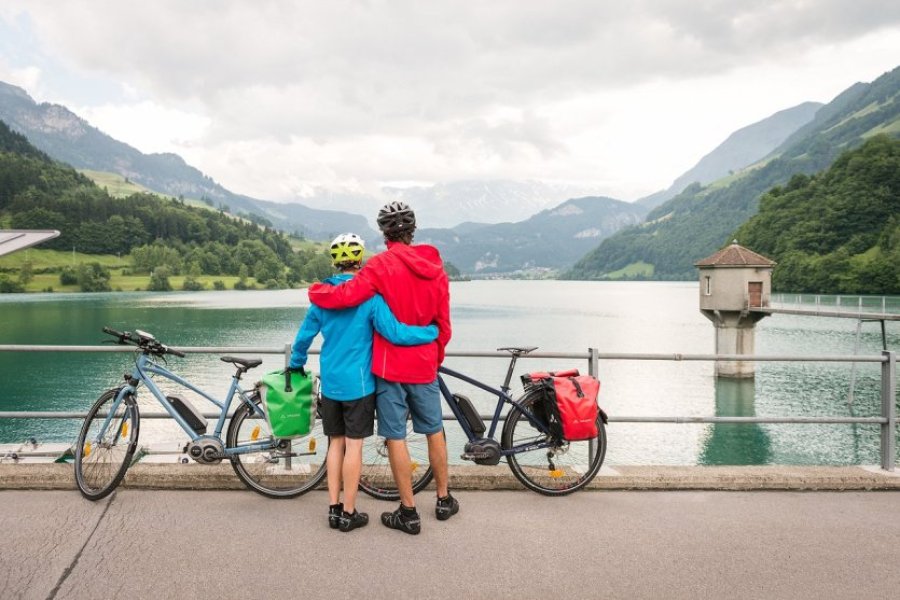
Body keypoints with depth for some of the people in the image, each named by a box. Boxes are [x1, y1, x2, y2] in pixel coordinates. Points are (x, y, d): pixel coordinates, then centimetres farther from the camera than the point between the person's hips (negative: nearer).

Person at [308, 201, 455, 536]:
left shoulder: (382, 265, -13)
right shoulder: (436, 268, 3)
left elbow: (345, 296, -22)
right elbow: (444, 326, 7)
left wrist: (314, 291, -1)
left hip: (390, 367, -5)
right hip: (424, 367, 5)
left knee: (396, 436, 5)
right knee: (434, 431, 18)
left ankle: (408, 512, 12)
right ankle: (444, 500, 30)